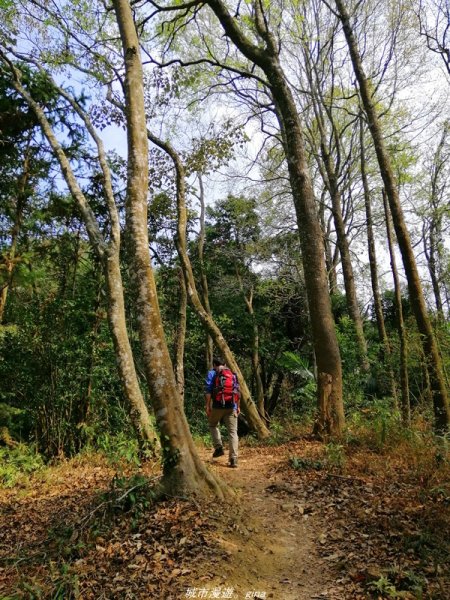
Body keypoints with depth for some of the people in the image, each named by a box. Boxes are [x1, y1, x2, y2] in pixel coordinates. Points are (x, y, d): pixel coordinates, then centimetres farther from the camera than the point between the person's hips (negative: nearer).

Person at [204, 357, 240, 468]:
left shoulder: (212, 373, 5)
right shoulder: (233, 374, 17)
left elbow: (208, 391, -5)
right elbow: (238, 392, 16)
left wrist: (208, 405, -4)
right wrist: (237, 407, 21)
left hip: (218, 406, -2)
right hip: (231, 407, 2)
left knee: (213, 425, 23)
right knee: (233, 432, 2)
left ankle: (219, 448, 11)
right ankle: (233, 459, -4)